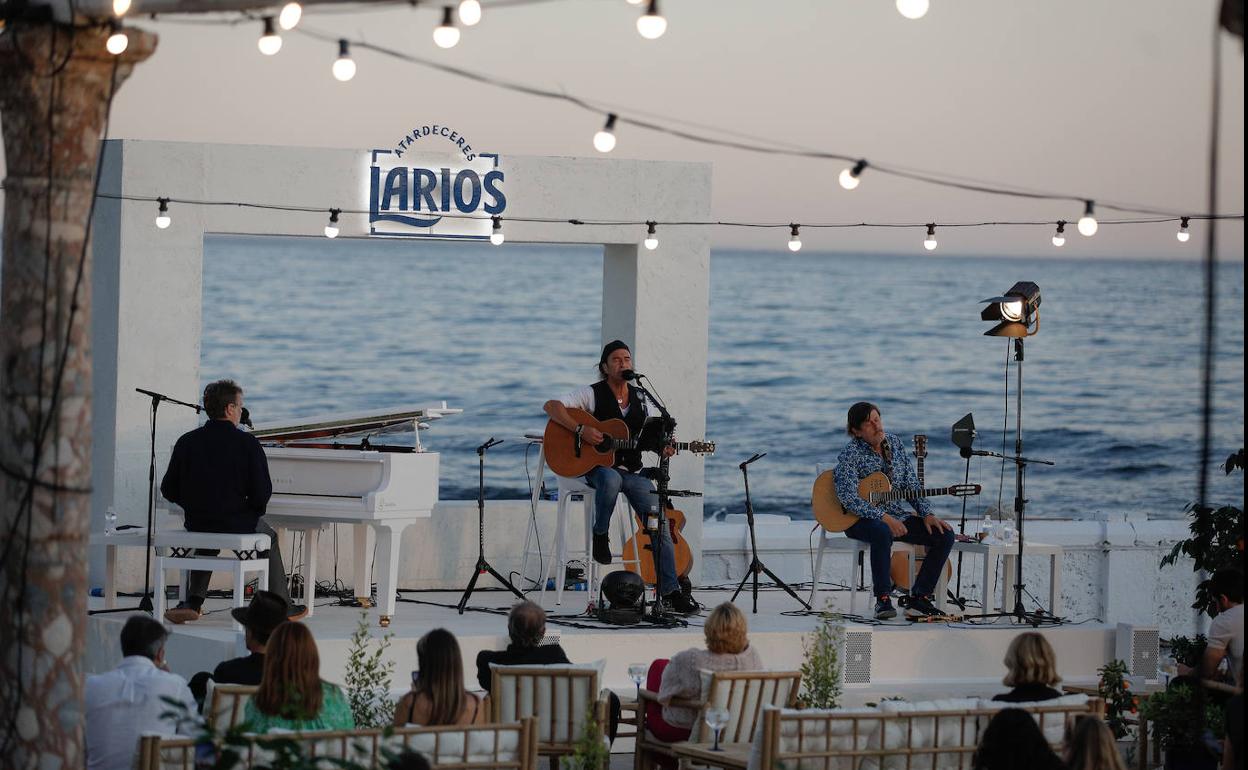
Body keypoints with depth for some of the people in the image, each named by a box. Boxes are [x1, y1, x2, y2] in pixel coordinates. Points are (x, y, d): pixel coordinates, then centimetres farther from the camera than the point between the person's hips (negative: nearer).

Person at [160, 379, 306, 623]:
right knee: (269, 537, 27)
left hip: (196, 522, 3)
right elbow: (262, 493, -15)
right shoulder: (246, 443, -12)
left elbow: (169, 491, 0)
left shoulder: (187, 442, -3)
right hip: (237, 523, -3)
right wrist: (255, 508, 9)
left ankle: (193, 602, 27)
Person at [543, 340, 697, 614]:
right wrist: (581, 429, -24)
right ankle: (600, 535, -14)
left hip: (632, 469, 4)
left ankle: (670, 591, -10)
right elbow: (551, 406, -12)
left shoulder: (641, 400, 12)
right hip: (598, 466, -4)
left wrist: (663, 448, -9)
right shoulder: (593, 394, -3)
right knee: (611, 480, -43)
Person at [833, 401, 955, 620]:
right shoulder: (851, 454, -12)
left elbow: (911, 483, 13)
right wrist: (884, 518, -28)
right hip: (862, 520, -7)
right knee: (882, 533, -41)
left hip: (898, 515, 7)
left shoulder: (894, 442, 9)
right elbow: (848, 498, -23)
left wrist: (926, 515, -1)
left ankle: (919, 597, -9)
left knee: (944, 534, -10)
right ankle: (883, 599, -31)